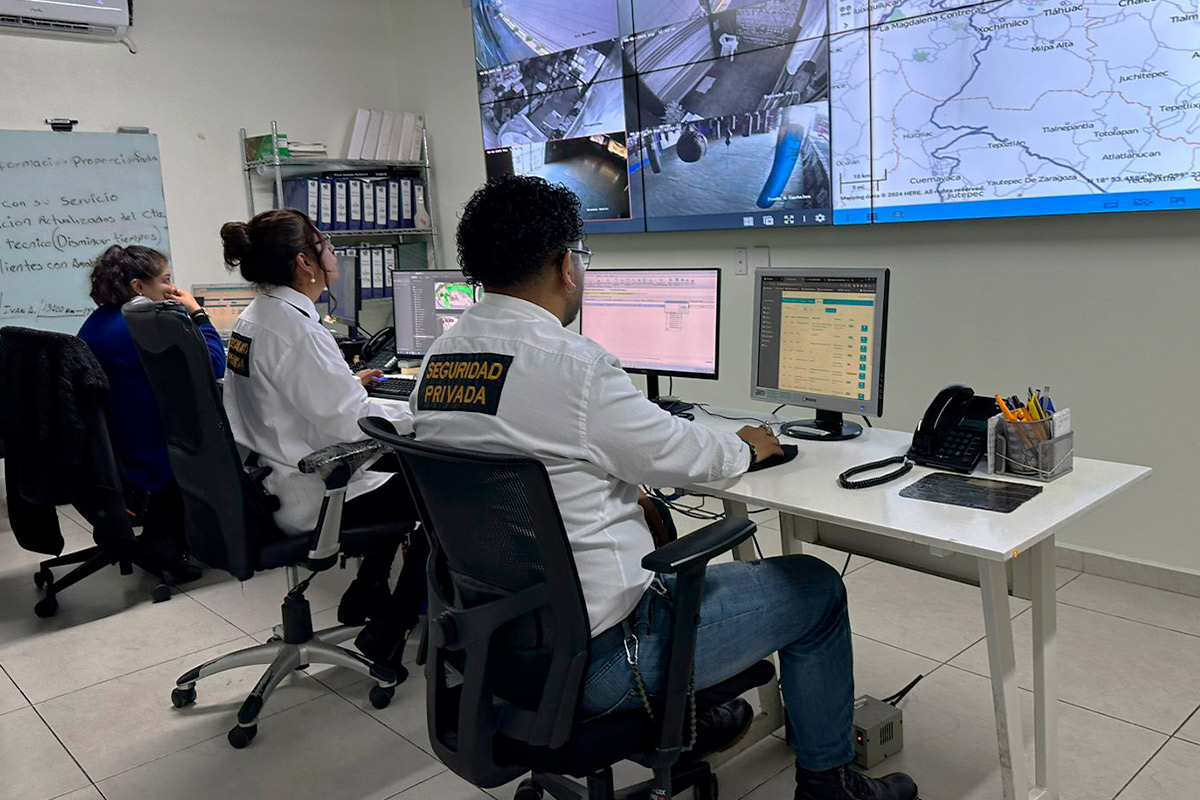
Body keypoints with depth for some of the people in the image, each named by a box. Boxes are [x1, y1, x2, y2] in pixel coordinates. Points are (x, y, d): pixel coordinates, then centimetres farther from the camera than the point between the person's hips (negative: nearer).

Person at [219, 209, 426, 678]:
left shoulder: (253, 321, 6)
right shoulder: (295, 330, -25)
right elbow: (350, 427, -26)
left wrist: (347, 384, 23)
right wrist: (422, 415, -14)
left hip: (273, 481, 10)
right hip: (310, 499, -10)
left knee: (403, 476, 25)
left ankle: (365, 595, 34)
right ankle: (386, 636, 6)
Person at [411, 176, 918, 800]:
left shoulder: (439, 357, 2)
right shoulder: (570, 363, -24)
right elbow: (673, 453, -12)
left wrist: (627, 491, 18)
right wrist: (745, 448, 9)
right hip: (591, 659, -9)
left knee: (658, 537, 35)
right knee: (815, 587, 6)